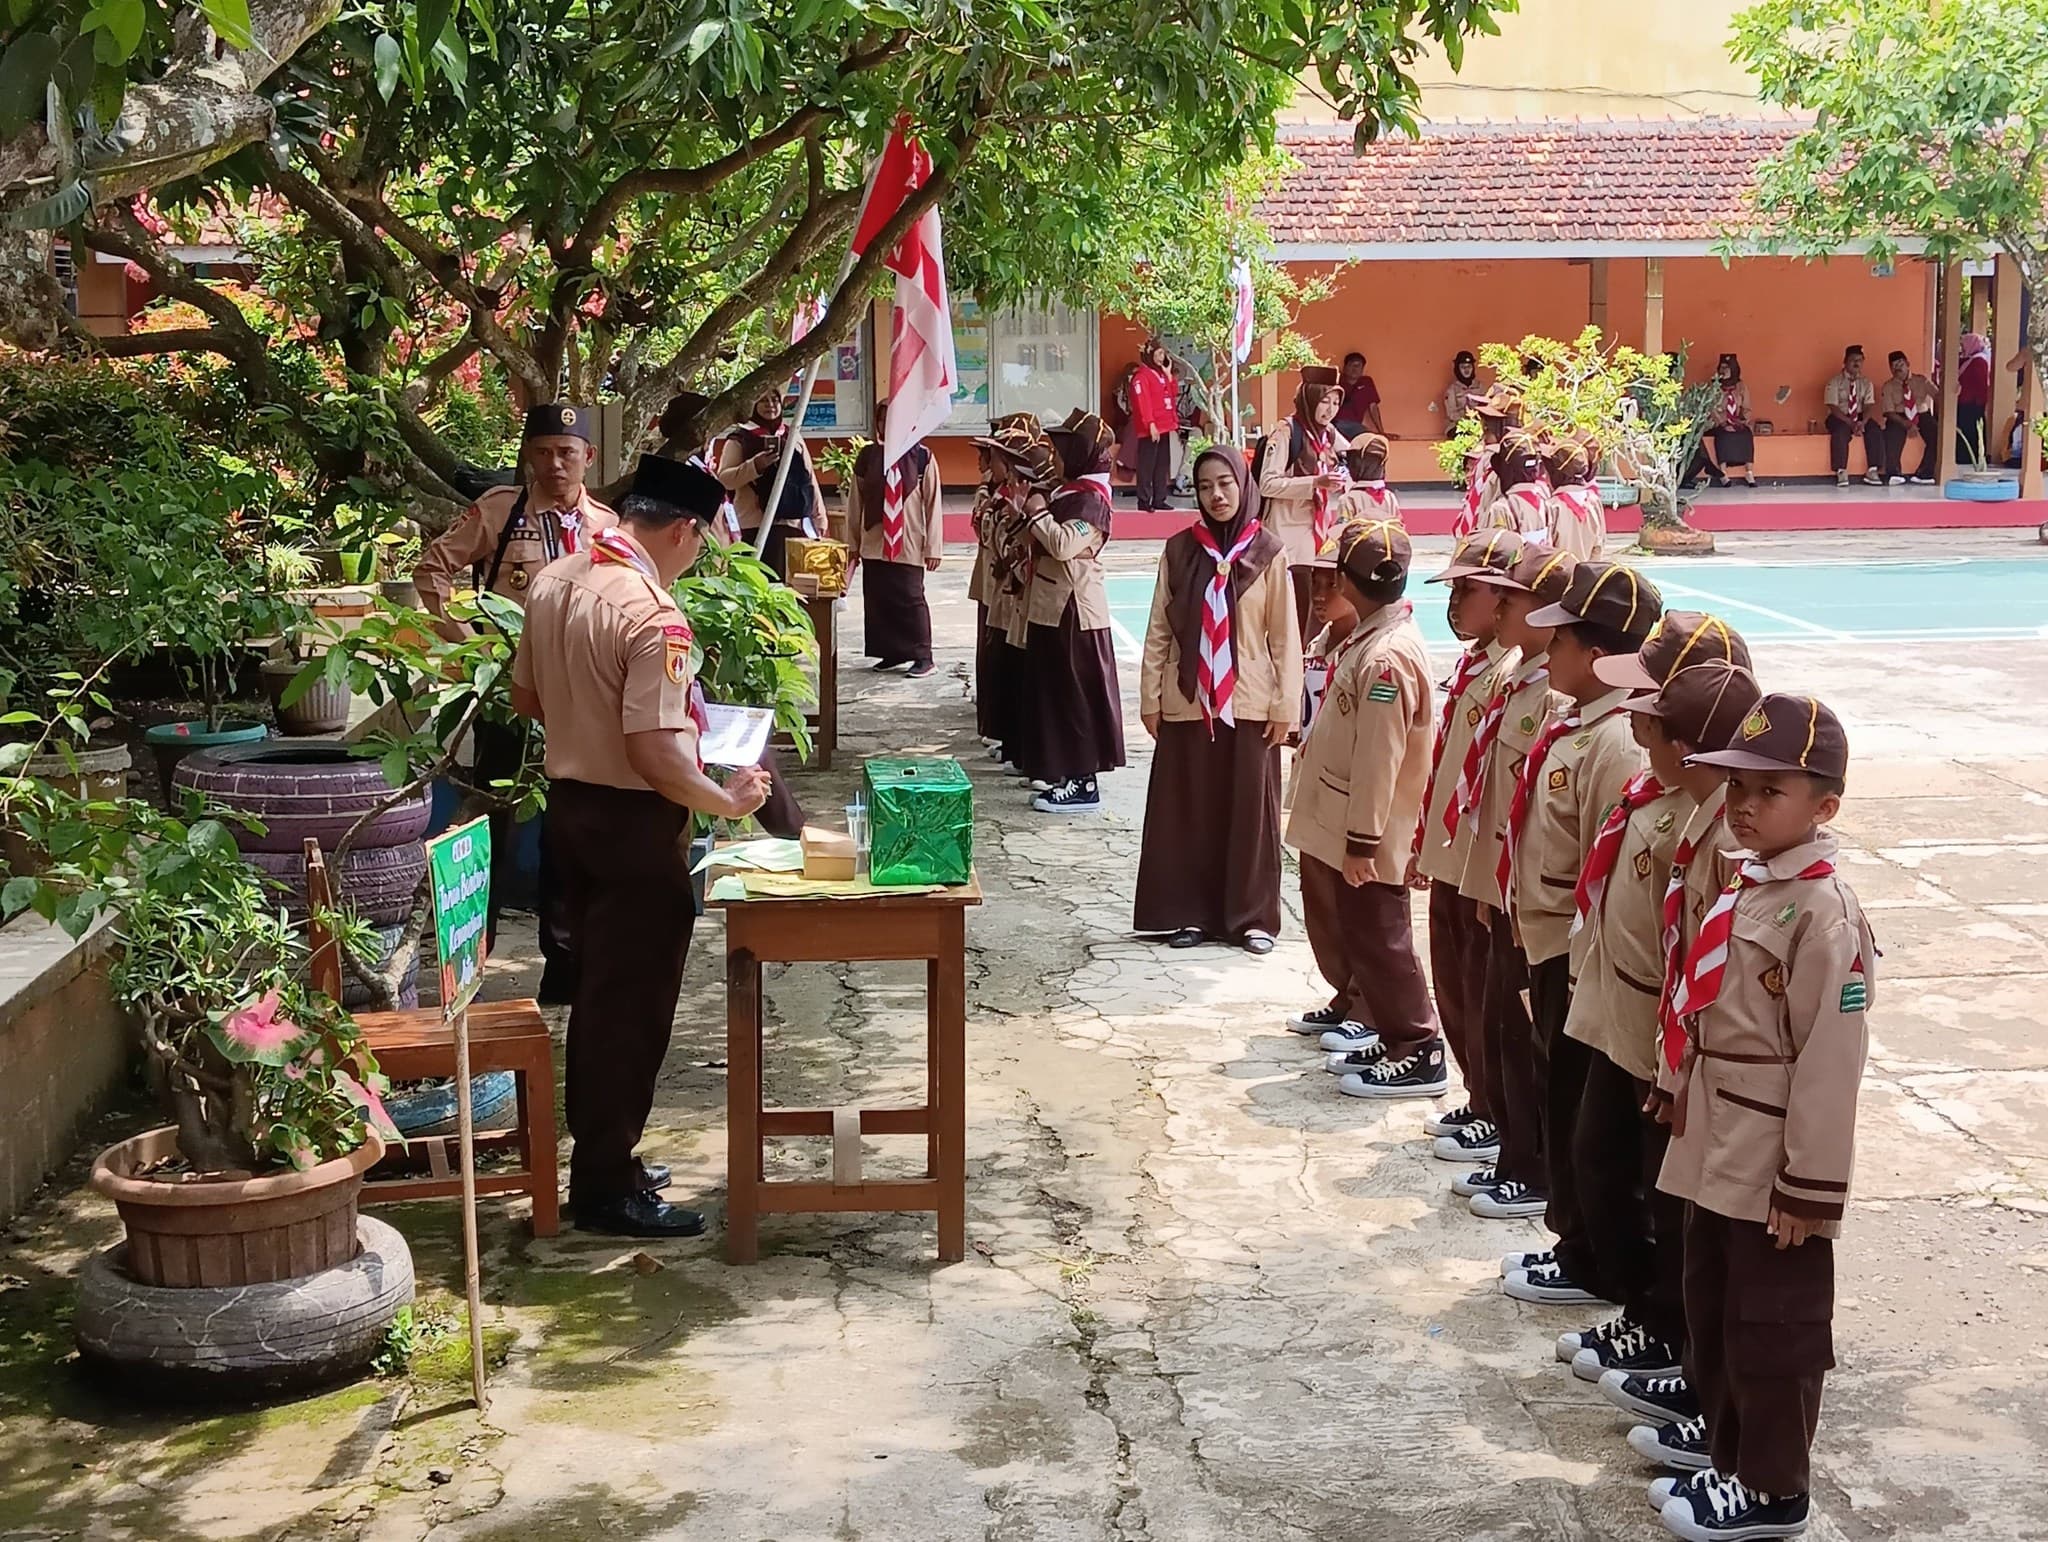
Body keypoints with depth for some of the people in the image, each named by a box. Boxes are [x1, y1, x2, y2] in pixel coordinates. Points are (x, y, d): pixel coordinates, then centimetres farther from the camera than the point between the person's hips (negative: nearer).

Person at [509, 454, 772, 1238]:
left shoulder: (552, 583, 3)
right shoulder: (652, 616, -23)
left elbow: (526, 696, 14)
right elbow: (654, 754, -26)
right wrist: (727, 800, -12)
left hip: (568, 803, 9)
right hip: (632, 820, -9)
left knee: (599, 991, 19)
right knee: (634, 1003, 2)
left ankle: (601, 1155, 30)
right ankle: (607, 1188, 10)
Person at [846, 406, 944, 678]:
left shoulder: (922, 457, -5)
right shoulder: (867, 456, 4)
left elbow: (933, 503, -3)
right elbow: (855, 502, 9)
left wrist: (933, 547, -5)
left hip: (909, 546, -4)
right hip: (874, 543, 4)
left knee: (911, 600, -3)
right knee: (877, 600, 6)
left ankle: (923, 657, 6)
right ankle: (892, 652, 18)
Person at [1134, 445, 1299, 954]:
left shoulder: (1268, 552, -3)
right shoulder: (1179, 550, 1)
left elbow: (1285, 635, -1)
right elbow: (1158, 630, 4)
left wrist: (1286, 705, -4)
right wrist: (1150, 698, 1)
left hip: (1248, 703, -1)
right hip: (1187, 703, 1)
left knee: (1250, 810, 4)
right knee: (1188, 811, 6)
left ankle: (1252, 917, 14)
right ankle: (1190, 913, 16)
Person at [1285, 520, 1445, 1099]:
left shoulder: (1387, 657, -24)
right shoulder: (1372, 638, 7)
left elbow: (1379, 760, -24)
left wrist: (1362, 841, -20)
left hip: (1368, 839, -10)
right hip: (1342, 832, 10)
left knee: (1378, 943, 0)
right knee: (1353, 936, 18)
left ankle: (1420, 1056, 10)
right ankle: (1393, 1039, 30)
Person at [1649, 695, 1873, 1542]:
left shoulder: (1824, 910, -19)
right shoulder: (1740, 884, 6)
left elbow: (1831, 1059, -19)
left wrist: (1810, 1186, -17)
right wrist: (1679, 1092, 16)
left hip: (1774, 1166, -8)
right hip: (1717, 1152, 8)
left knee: (1773, 1330, 6)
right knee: (1711, 1316, 18)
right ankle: (1731, 1463, 33)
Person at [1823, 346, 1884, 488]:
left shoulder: (1866, 383, 7)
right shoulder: (1835, 382, -5)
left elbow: (1869, 405, -4)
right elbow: (1833, 407, -14)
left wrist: (1862, 422, -25)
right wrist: (1850, 423, -26)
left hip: (1860, 417, 3)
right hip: (1839, 418, -3)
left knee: (1875, 430, -25)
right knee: (1841, 432, -36)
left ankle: (1872, 471, -23)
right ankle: (1841, 472, -30)